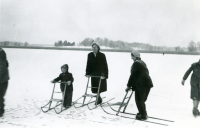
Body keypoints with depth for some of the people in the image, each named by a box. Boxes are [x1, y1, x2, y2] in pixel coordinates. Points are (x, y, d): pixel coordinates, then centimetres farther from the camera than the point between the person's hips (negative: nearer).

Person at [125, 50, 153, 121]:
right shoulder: (142, 63, 16)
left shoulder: (136, 64, -10)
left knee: (139, 100, 4)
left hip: (141, 84, -9)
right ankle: (143, 113, 33)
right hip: (148, 83, 9)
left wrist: (129, 86, -4)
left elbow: (132, 75, -12)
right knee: (142, 100, 21)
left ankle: (143, 115, 10)